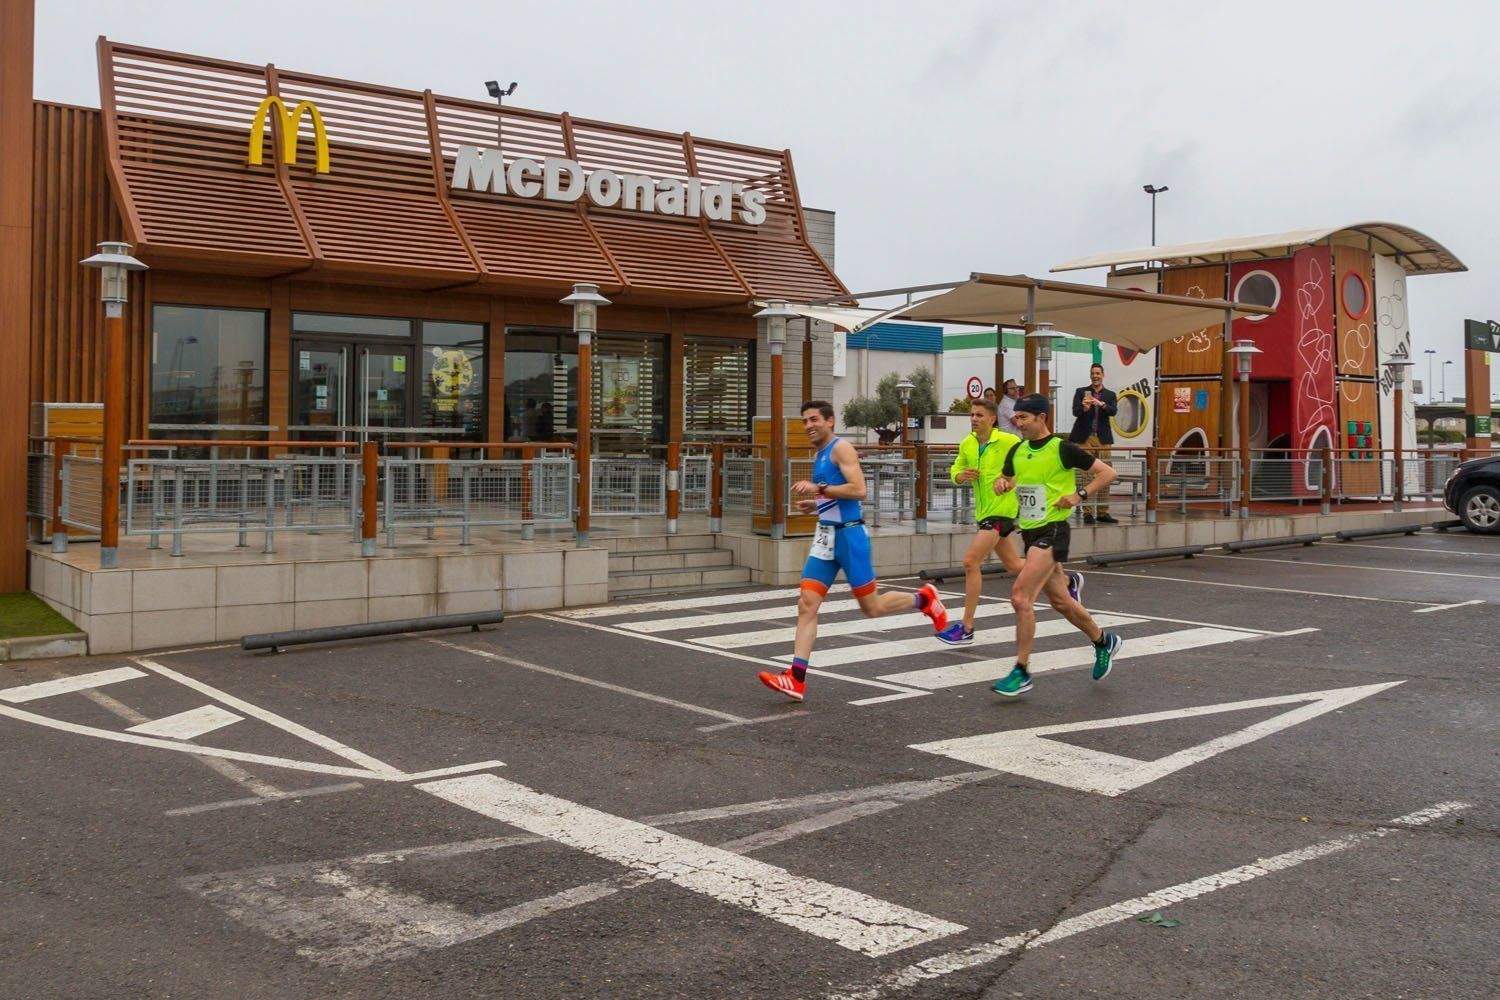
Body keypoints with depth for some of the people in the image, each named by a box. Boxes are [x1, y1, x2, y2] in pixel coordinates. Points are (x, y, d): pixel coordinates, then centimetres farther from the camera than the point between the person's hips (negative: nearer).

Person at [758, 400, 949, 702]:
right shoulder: (819, 455, 17)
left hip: (849, 533, -8)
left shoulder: (841, 448, -10)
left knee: (872, 607, 3)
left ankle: (924, 599, 28)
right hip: (826, 535, 8)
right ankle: (797, 679, -8)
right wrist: (815, 504, 12)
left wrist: (818, 489, -24)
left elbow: (858, 490, -22)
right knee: (806, 605, -4)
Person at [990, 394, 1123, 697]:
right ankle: (1104, 641, 40)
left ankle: (1021, 672, -9)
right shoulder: (1017, 451, 8)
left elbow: (1107, 473, -6)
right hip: (1029, 532, 8)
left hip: (1052, 531, -8)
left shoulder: (1062, 449, -10)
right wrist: (1002, 483, 1)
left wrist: (1079, 495, -17)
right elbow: (1006, 478, 25)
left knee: (1020, 597, -17)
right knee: (1060, 601, 17)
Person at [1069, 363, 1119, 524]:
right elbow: (1075, 411, -5)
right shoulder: (1081, 392, 8)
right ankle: (1088, 512, -1)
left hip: (1103, 439, 2)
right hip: (1085, 438, -2)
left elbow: (1113, 411, -7)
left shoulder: (1110, 395, 11)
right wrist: (1084, 408, -27)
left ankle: (1103, 512, 7)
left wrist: (1101, 404, -26)